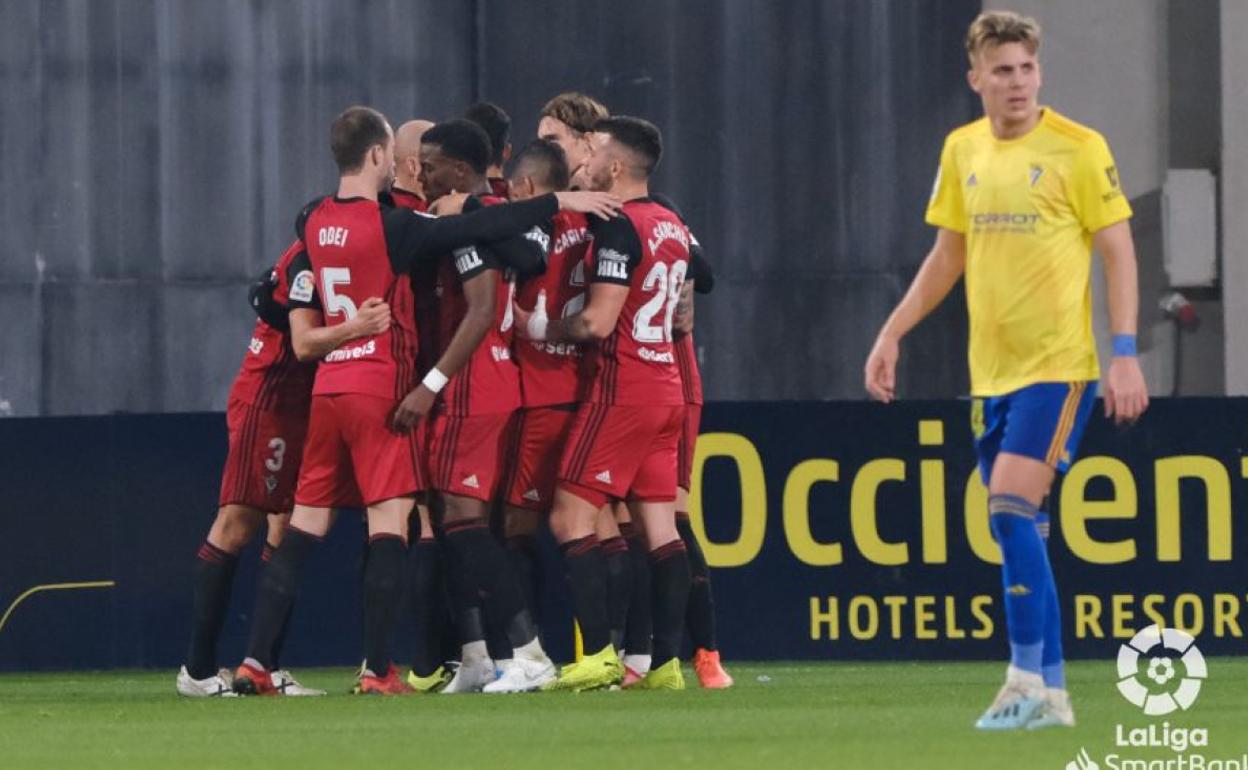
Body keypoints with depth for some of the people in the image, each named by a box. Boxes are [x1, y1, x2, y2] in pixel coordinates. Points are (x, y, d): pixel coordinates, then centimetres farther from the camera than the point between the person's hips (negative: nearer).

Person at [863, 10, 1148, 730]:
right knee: (1019, 532, 6)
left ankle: (1027, 681, -14)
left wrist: (1126, 353, -14)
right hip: (991, 369, 6)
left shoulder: (1078, 148, -7)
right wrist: (893, 333, 14)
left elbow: (1119, 252, -6)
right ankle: (1051, 693, 13)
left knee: (1011, 509, -18)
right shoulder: (962, 151, 9)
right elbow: (949, 255, 20)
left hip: (1059, 366, -6)